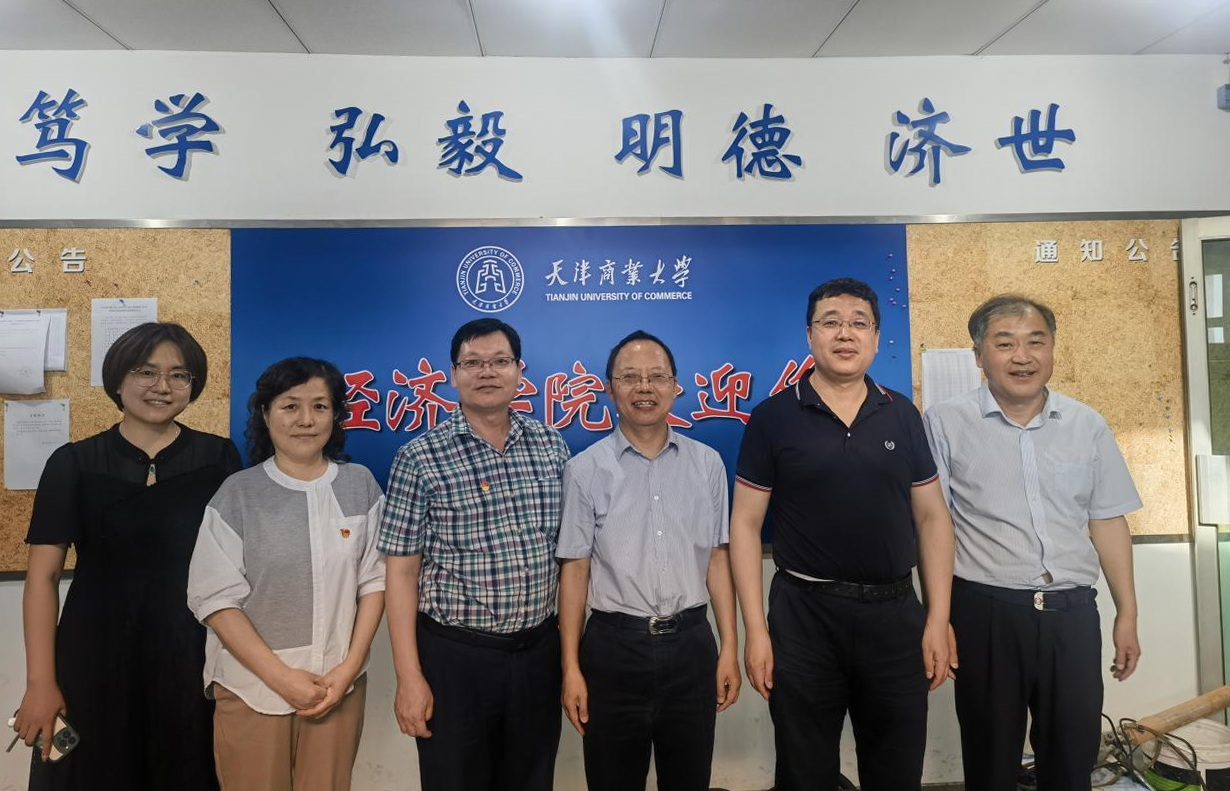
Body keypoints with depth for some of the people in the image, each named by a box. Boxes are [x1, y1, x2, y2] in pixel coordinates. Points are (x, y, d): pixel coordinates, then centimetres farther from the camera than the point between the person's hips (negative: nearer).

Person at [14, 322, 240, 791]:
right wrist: (40, 682, -7)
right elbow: (43, 576, -2)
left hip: (192, 658, 0)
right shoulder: (73, 464, -1)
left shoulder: (218, 459, -1)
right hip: (96, 659, 0)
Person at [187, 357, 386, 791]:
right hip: (253, 686, -1)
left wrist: (349, 667, -6)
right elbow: (215, 599, -8)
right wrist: (281, 677, -12)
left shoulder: (361, 486, -1)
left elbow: (374, 580, 1)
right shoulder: (237, 494, -7)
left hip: (338, 684, 2)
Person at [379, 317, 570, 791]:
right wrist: (409, 677, -9)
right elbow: (401, 572, -7)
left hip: (539, 650, 4)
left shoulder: (552, 446, 2)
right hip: (455, 656, -3)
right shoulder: (420, 458, -9)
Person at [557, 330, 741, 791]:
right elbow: (575, 569, -4)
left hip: (691, 645, 2)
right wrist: (571, 667, -5)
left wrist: (730, 647, 3)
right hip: (614, 649, -2)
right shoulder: (585, 469, -5)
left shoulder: (707, 463, 3)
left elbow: (717, 559, 5)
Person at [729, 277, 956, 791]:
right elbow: (745, 523, -5)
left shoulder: (902, 415, 4)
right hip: (804, 615, -2)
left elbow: (932, 518, 7)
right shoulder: (773, 417, -5)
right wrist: (755, 630, -8)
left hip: (896, 613, 3)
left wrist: (938, 619, 1)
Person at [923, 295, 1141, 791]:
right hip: (985, 612, -3)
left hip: (1073, 612, 3)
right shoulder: (945, 424, -6)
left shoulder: (1087, 426, 7)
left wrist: (1127, 613, 11)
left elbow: (1107, 522, 12)